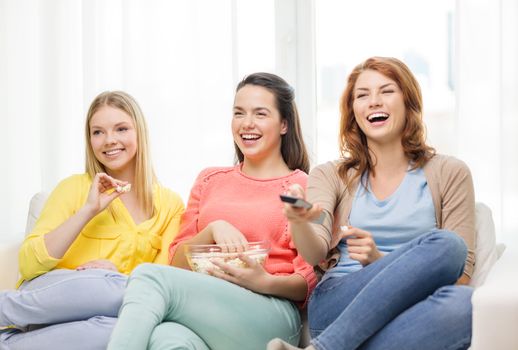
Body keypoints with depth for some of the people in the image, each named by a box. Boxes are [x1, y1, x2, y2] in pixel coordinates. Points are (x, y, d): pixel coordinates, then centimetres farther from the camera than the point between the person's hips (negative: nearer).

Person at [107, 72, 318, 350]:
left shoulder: (304, 187, 10)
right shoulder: (211, 180, 24)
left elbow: (309, 283, 5)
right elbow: (179, 263, 18)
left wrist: (265, 282, -16)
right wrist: (213, 229, -3)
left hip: (271, 314, -3)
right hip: (204, 307, 3)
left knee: (150, 276, -29)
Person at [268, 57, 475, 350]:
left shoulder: (450, 174, 13)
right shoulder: (330, 176, 16)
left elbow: (460, 275, 4)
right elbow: (316, 254, -1)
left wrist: (380, 261, -10)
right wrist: (299, 222, -25)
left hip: (409, 315, 1)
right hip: (336, 308, 0)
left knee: (462, 301, -36)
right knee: (443, 244, -29)